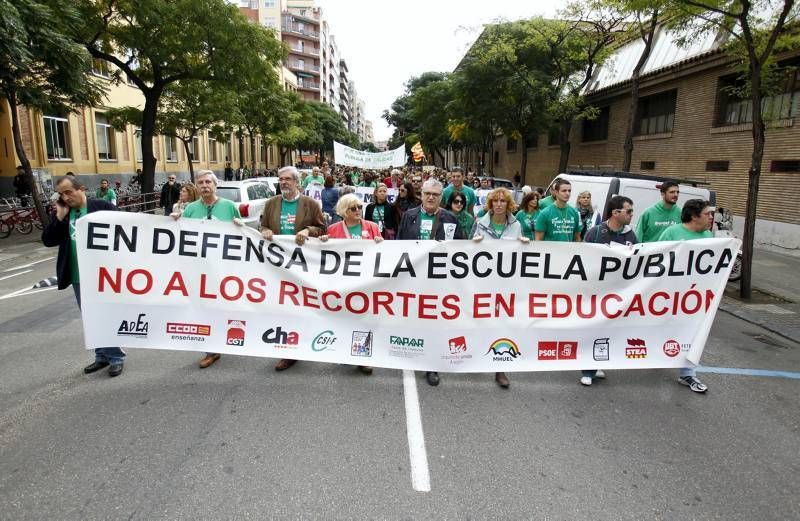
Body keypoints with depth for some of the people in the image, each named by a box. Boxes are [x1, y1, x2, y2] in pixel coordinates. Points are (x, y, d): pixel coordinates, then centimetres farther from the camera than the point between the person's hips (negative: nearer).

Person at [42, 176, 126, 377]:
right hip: (78, 277, 5)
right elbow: (48, 240, 1)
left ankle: (116, 357, 15)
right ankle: (102, 355, 28)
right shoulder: (60, 213, 6)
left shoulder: (103, 207, -7)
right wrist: (60, 216, -9)